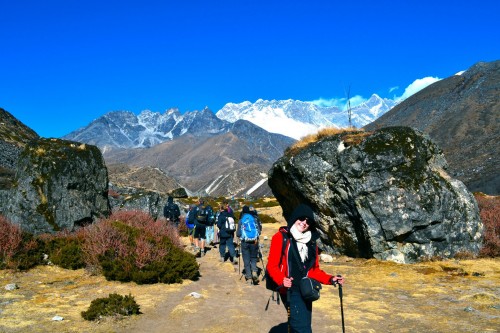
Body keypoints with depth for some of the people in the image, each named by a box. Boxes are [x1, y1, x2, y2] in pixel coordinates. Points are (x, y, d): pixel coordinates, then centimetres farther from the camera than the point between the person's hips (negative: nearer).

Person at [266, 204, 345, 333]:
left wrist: (330, 279, 1)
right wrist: (281, 280, -27)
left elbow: (314, 269, 16)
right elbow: (272, 265, -10)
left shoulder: (311, 242, 11)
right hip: (291, 290, -7)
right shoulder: (281, 237, -6)